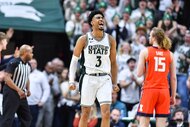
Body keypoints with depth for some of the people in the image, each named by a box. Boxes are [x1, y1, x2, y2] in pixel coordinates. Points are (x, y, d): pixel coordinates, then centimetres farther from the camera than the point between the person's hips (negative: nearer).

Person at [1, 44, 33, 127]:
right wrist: (18, 90, -23)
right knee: (8, 118, -10)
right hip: (11, 92, -8)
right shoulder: (14, 63, -16)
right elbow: (7, 78, -20)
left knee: (27, 118, 10)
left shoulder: (28, 65, 9)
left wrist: (28, 89, 8)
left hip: (21, 94, 8)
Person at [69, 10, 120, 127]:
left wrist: (114, 83, 12)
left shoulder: (110, 40, 5)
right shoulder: (84, 39, -1)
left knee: (106, 113, -11)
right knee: (85, 113, 3)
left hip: (105, 79, 1)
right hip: (89, 78, -1)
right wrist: (71, 81, -3)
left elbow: (113, 62, 14)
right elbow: (74, 60, 5)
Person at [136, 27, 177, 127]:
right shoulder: (170, 54, 6)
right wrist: (173, 96, 12)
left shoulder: (145, 51, -2)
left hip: (149, 90, -2)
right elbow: (173, 78, 6)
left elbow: (139, 73, -3)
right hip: (164, 91, 3)